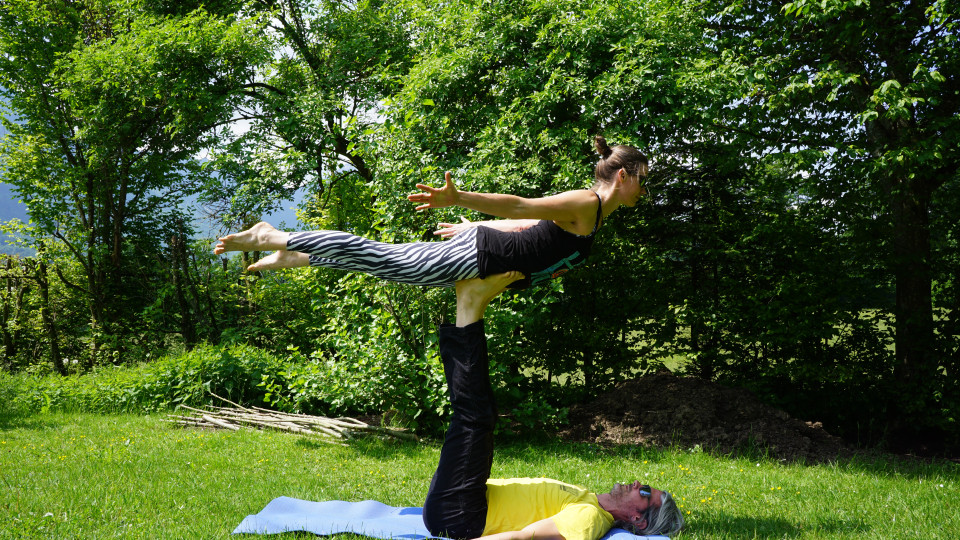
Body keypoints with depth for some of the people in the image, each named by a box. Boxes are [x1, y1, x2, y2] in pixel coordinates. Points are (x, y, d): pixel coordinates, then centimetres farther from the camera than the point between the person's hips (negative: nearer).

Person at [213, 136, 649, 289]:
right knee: (377, 256, -5)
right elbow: (517, 206, -26)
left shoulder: (593, 214, 16)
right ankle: (271, 238, 1)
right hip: (476, 256, -9)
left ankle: (293, 257, 23)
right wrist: (458, 199, -34)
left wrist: (474, 226, 31)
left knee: (377, 259, 15)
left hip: (480, 245, 9)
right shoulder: (586, 204, -15)